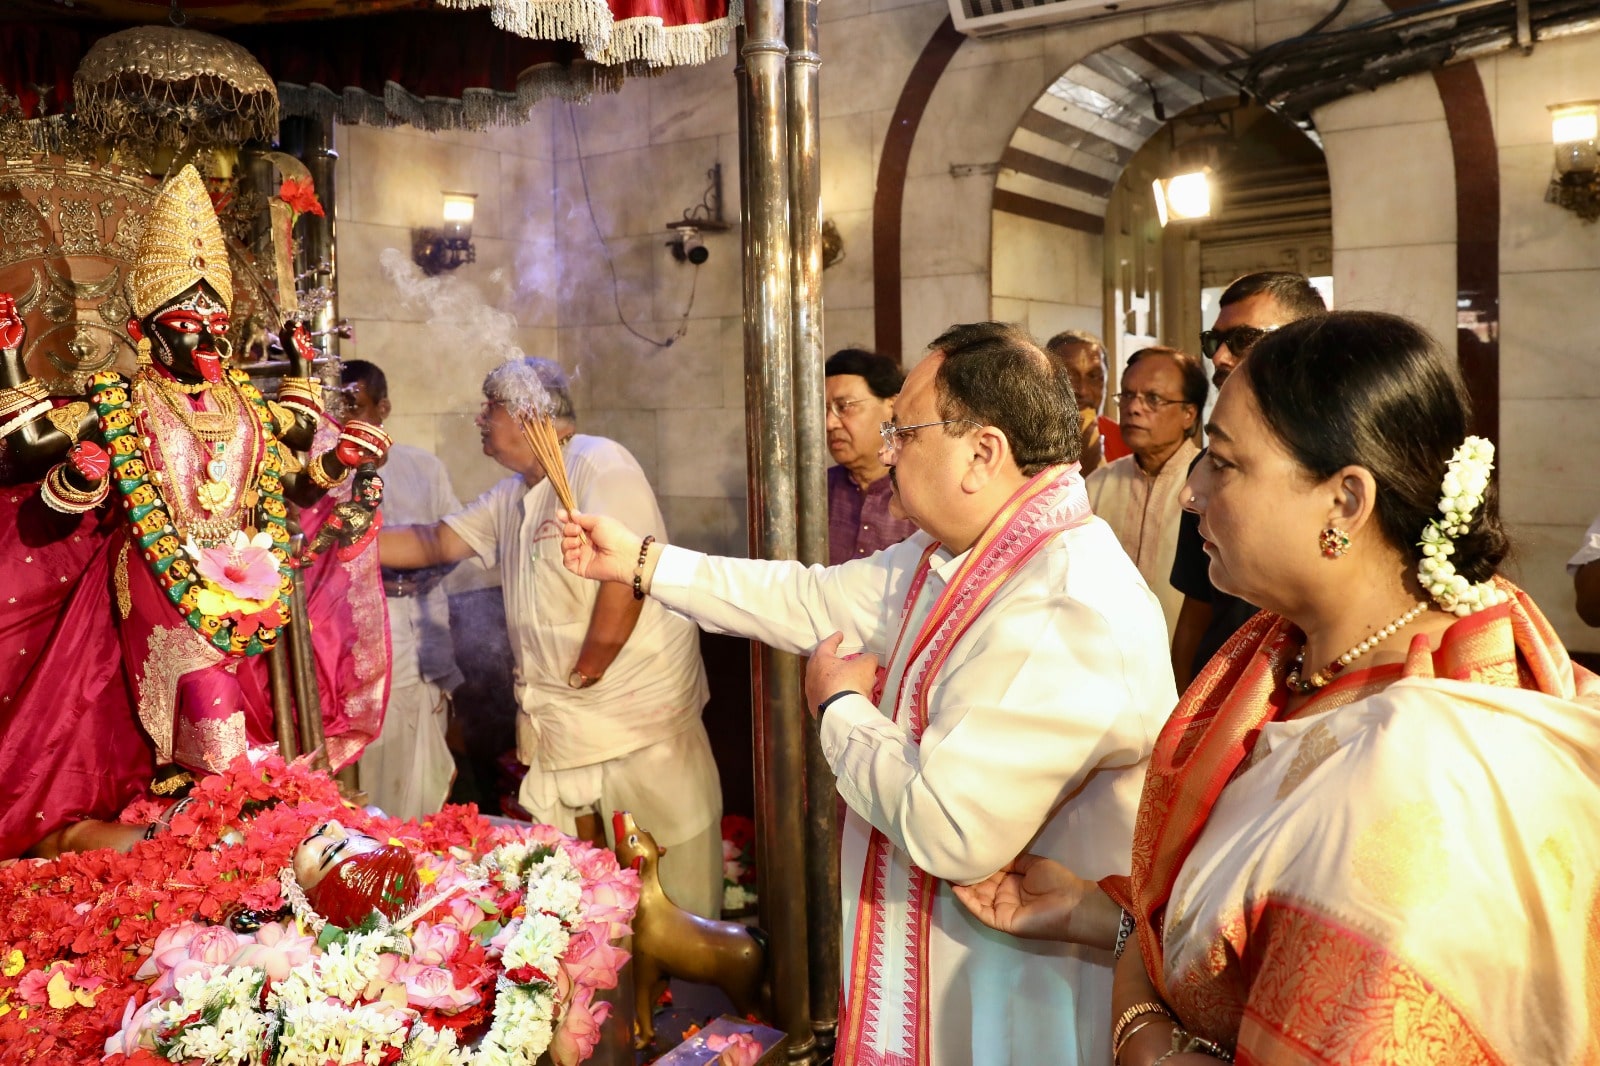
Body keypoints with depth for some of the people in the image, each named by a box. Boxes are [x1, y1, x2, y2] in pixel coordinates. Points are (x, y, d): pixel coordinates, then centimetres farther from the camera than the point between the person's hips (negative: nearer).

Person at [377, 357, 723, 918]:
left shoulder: (600, 465, -13)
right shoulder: (511, 497, 15)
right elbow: (433, 543, 18)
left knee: (669, 882, 3)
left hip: (640, 711, -8)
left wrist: (584, 676, -15)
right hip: (560, 724, 8)